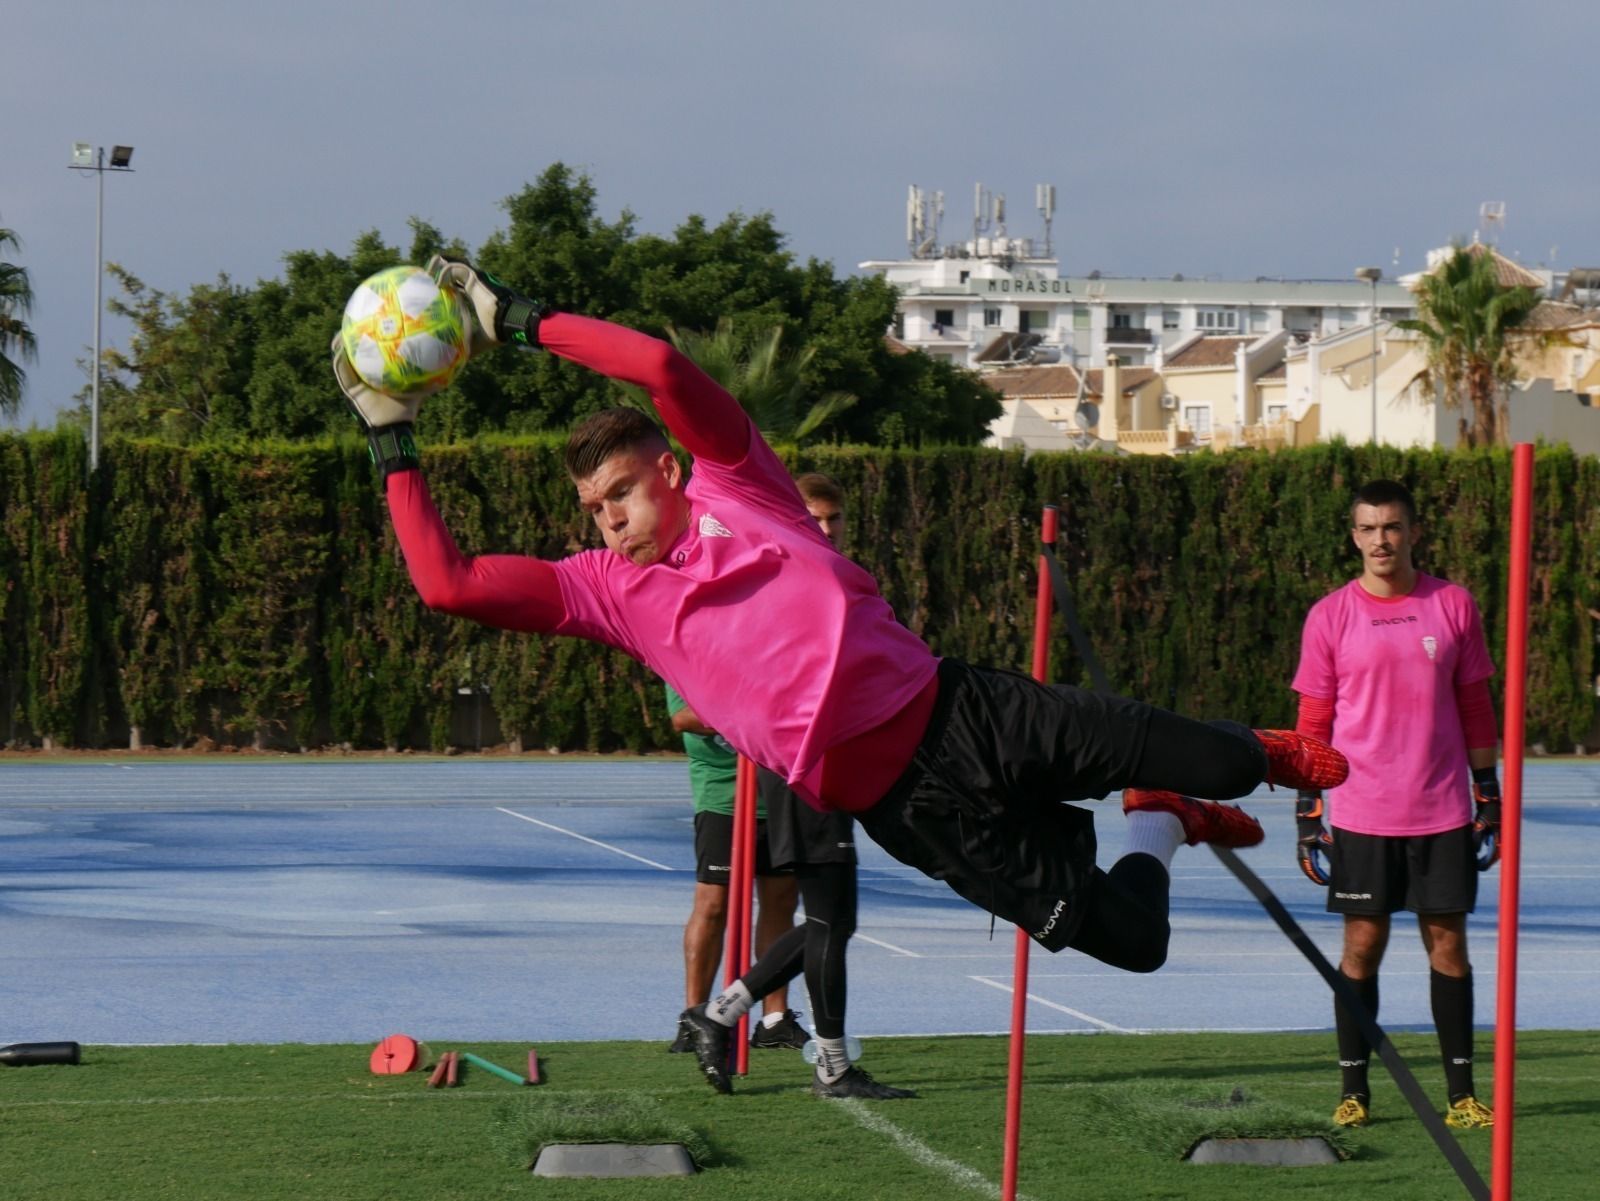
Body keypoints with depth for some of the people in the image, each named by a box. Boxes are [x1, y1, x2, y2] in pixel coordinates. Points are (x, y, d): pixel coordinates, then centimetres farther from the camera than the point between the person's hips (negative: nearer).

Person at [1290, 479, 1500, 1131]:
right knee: (1362, 944, 1)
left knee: (1448, 943, 3)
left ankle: (1461, 1092, 9)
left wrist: (1488, 799, 8)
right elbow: (1313, 722, 5)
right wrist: (1307, 814, 1)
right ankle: (1354, 1090, 9)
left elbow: (1476, 708, 10)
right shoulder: (1329, 617, 1)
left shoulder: (1454, 606, 4)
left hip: (1443, 812, 1)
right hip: (1361, 815, -1)